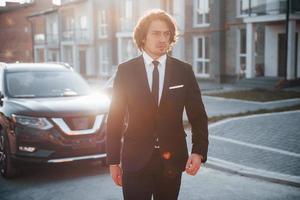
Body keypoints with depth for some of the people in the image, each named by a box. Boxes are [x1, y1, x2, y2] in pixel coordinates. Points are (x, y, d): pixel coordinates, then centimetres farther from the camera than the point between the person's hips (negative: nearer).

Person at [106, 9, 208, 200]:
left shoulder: (184, 71, 1)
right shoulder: (125, 71, -1)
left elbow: (198, 116, 2)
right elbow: (115, 118, 1)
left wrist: (199, 151, -12)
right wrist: (113, 160, 0)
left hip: (171, 160, 2)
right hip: (135, 160, -1)